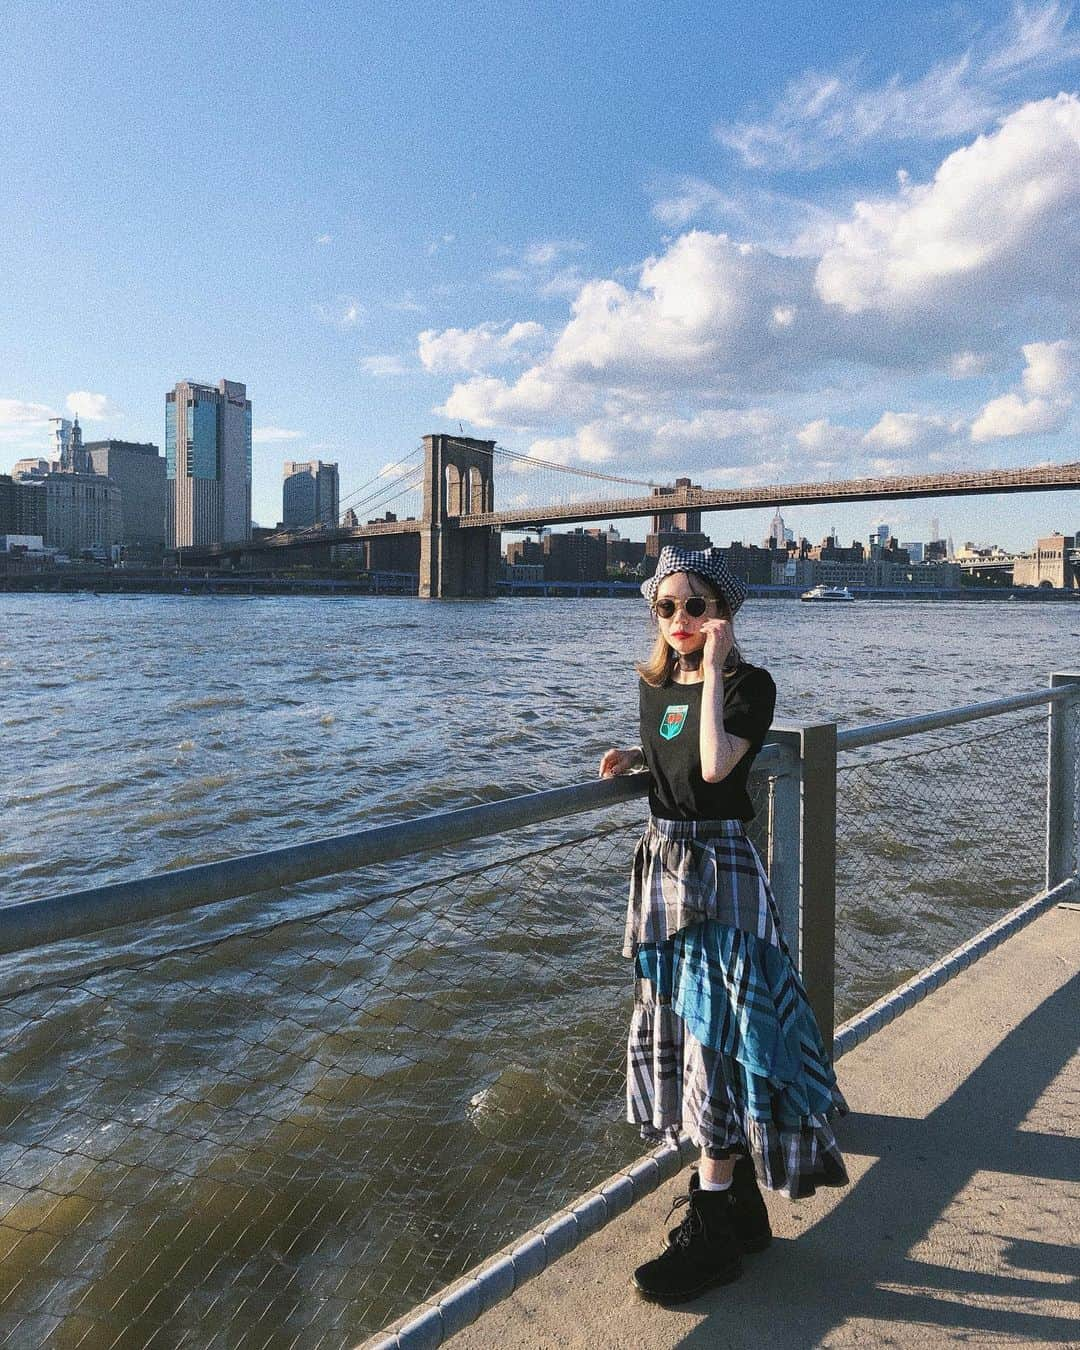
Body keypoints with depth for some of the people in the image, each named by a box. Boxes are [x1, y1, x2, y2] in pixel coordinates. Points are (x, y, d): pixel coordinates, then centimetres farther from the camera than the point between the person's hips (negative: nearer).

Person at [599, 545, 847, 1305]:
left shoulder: (750, 684, -12)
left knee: (719, 1038, -2)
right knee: (682, 1032, 14)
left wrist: (715, 665, -23)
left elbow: (713, 765, -28)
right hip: (663, 865, 8)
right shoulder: (654, 685, 8)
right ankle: (740, 1202, 33)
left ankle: (712, 1234, 12)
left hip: (720, 871, -8)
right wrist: (633, 759, 5)